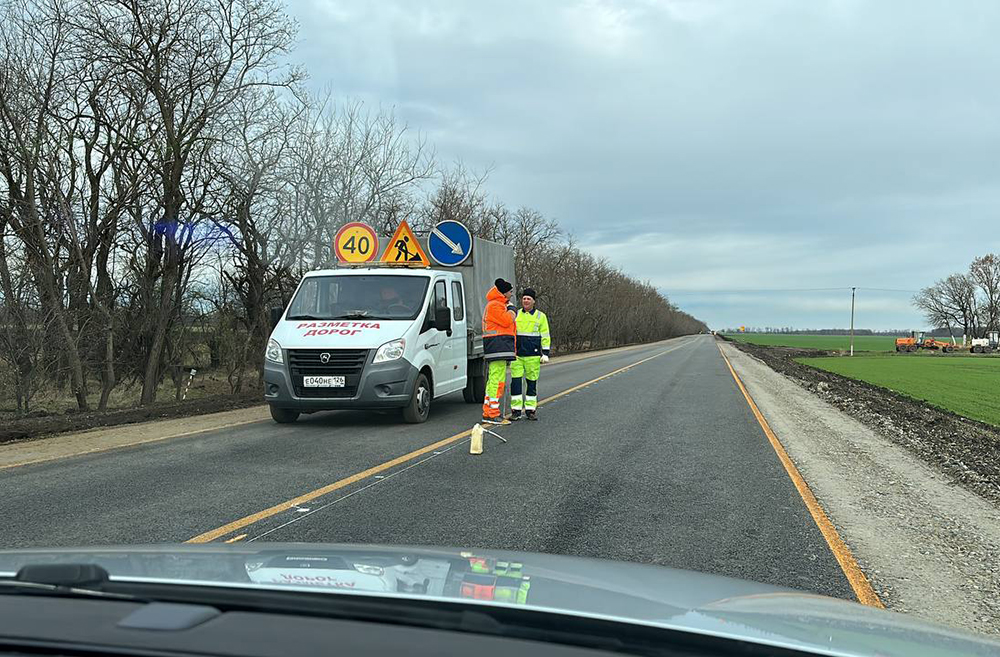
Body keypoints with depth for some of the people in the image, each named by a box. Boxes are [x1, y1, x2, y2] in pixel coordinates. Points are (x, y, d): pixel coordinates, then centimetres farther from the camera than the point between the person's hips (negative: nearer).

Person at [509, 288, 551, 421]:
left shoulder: (540, 316, 6)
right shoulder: (515, 315, 11)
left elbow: (545, 336, 5)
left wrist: (545, 354, -3)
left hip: (533, 355, -1)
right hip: (516, 355, 1)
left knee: (532, 382, 4)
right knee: (515, 381, -5)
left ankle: (530, 409, 12)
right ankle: (516, 409, 1)